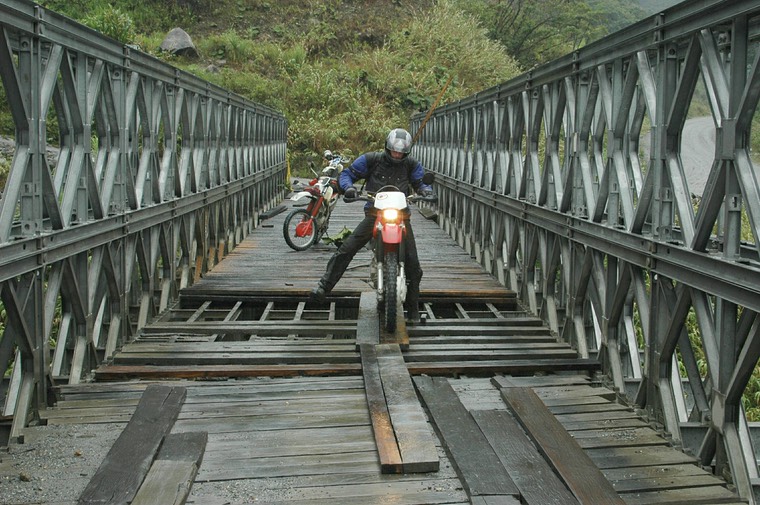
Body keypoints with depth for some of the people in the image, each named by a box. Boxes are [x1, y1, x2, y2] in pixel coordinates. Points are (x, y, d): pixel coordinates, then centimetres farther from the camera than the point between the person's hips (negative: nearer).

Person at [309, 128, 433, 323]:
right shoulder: (371, 159, 0)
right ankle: (323, 287, -6)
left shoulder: (411, 165, 5)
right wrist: (348, 187, -19)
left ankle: (412, 307, 12)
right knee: (346, 250, -14)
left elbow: (420, 182, 12)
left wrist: (425, 190, -12)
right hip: (374, 214, -1)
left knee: (412, 263, -3)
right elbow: (347, 174, 3)